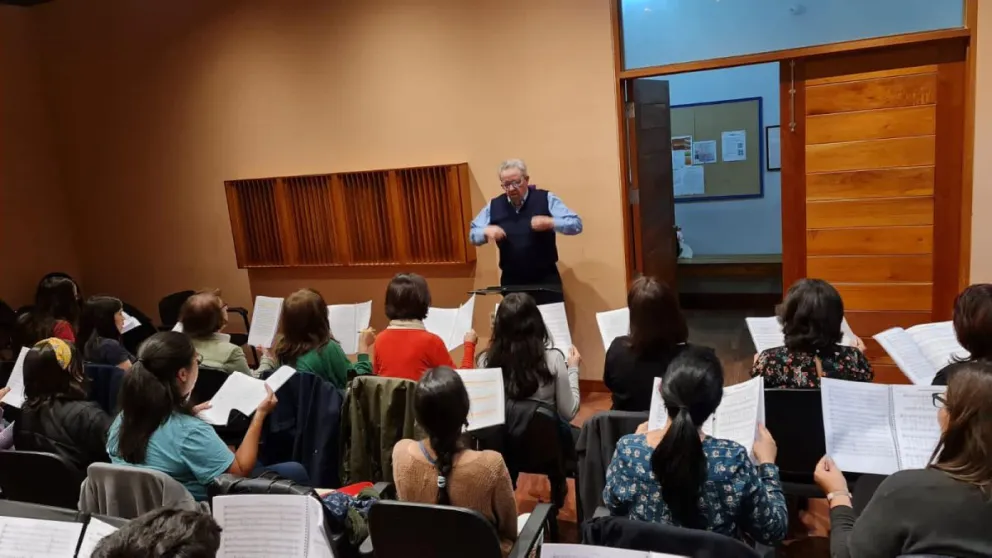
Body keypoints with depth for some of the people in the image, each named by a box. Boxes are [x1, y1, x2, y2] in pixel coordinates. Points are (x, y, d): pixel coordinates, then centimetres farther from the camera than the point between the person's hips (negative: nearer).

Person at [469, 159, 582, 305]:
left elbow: (576, 223, -9)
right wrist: (487, 231, -12)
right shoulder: (494, 205, 5)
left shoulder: (545, 199, -5)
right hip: (511, 281, 3)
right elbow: (473, 234, 11)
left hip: (545, 279, -2)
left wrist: (550, 222, -27)